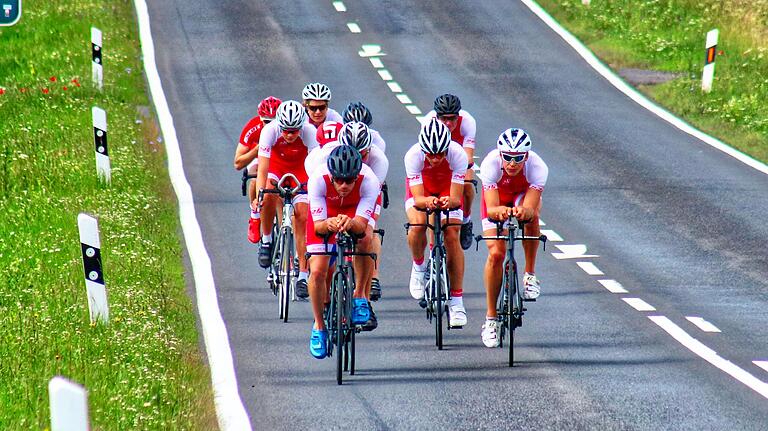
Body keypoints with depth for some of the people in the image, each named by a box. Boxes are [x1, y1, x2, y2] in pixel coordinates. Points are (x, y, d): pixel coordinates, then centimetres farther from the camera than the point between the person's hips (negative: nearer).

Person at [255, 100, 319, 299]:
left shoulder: (310, 132, -30)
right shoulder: (270, 131, -31)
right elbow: (263, 168, -35)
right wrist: (259, 195, -48)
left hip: (300, 173, 0)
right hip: (276, 170, 0)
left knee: (302, 219, -11)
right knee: (269, 195, -33)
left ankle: (303, 275, -6)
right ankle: (266, 240, -10)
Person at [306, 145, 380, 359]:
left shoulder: (369, 181, -38)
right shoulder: (318, 180, -37)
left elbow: (361, 224, -40)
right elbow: (318, 226, -34)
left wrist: (350, 223, -63)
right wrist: (328, 224, -57)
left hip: (355, 212, 0)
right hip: (326, 212, 0)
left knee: (365, 238, -34)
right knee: (317, 272, -13)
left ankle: (360, 295, -13)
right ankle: (319, 326, 11)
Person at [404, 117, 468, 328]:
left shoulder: (458, 155, -35)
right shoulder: (413, 155, -35)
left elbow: (456, 198, -34)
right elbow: (418, 198, -37)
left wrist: (448, 201, -57)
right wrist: (427, 201, -59)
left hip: (448, 193, 0)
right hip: (420, 189, 0)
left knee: (452, 236, -17)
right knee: (418, 224, -30)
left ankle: (457, 302, -12)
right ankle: (419, 266, 1)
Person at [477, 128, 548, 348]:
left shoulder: (537, 167, -36)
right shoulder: (490, 164, -37)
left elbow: (530, 209, -44)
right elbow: (491, 209, -42)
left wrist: (524, 211, -66)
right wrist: (499, 211, -65)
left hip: (524, 196, 0)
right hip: (496, 200, 0)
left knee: (531, 214, -35)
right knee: (496, 254, -15)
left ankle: (530, 276, -17)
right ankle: (491, 318, -2)